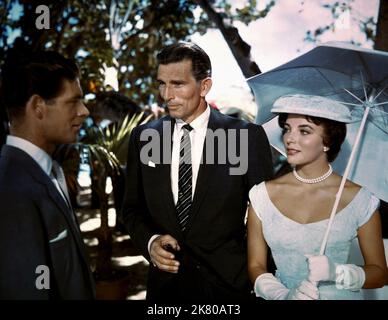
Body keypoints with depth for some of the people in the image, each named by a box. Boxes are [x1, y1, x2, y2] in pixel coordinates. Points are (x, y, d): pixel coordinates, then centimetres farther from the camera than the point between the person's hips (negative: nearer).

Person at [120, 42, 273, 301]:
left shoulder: (248, 137, -11)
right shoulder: (143, 137, -2)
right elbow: (132, 207, 7)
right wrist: (150, 241, -10)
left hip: (229, 281, -2)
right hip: (166, 281, 3)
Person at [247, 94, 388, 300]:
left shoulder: (359, 200, -9)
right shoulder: (262, 195, -5)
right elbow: (256, 266, -2)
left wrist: (337, 273, -17)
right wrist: (283, 295, -19)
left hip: (341, 296, 0)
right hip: (283, 295, 1)